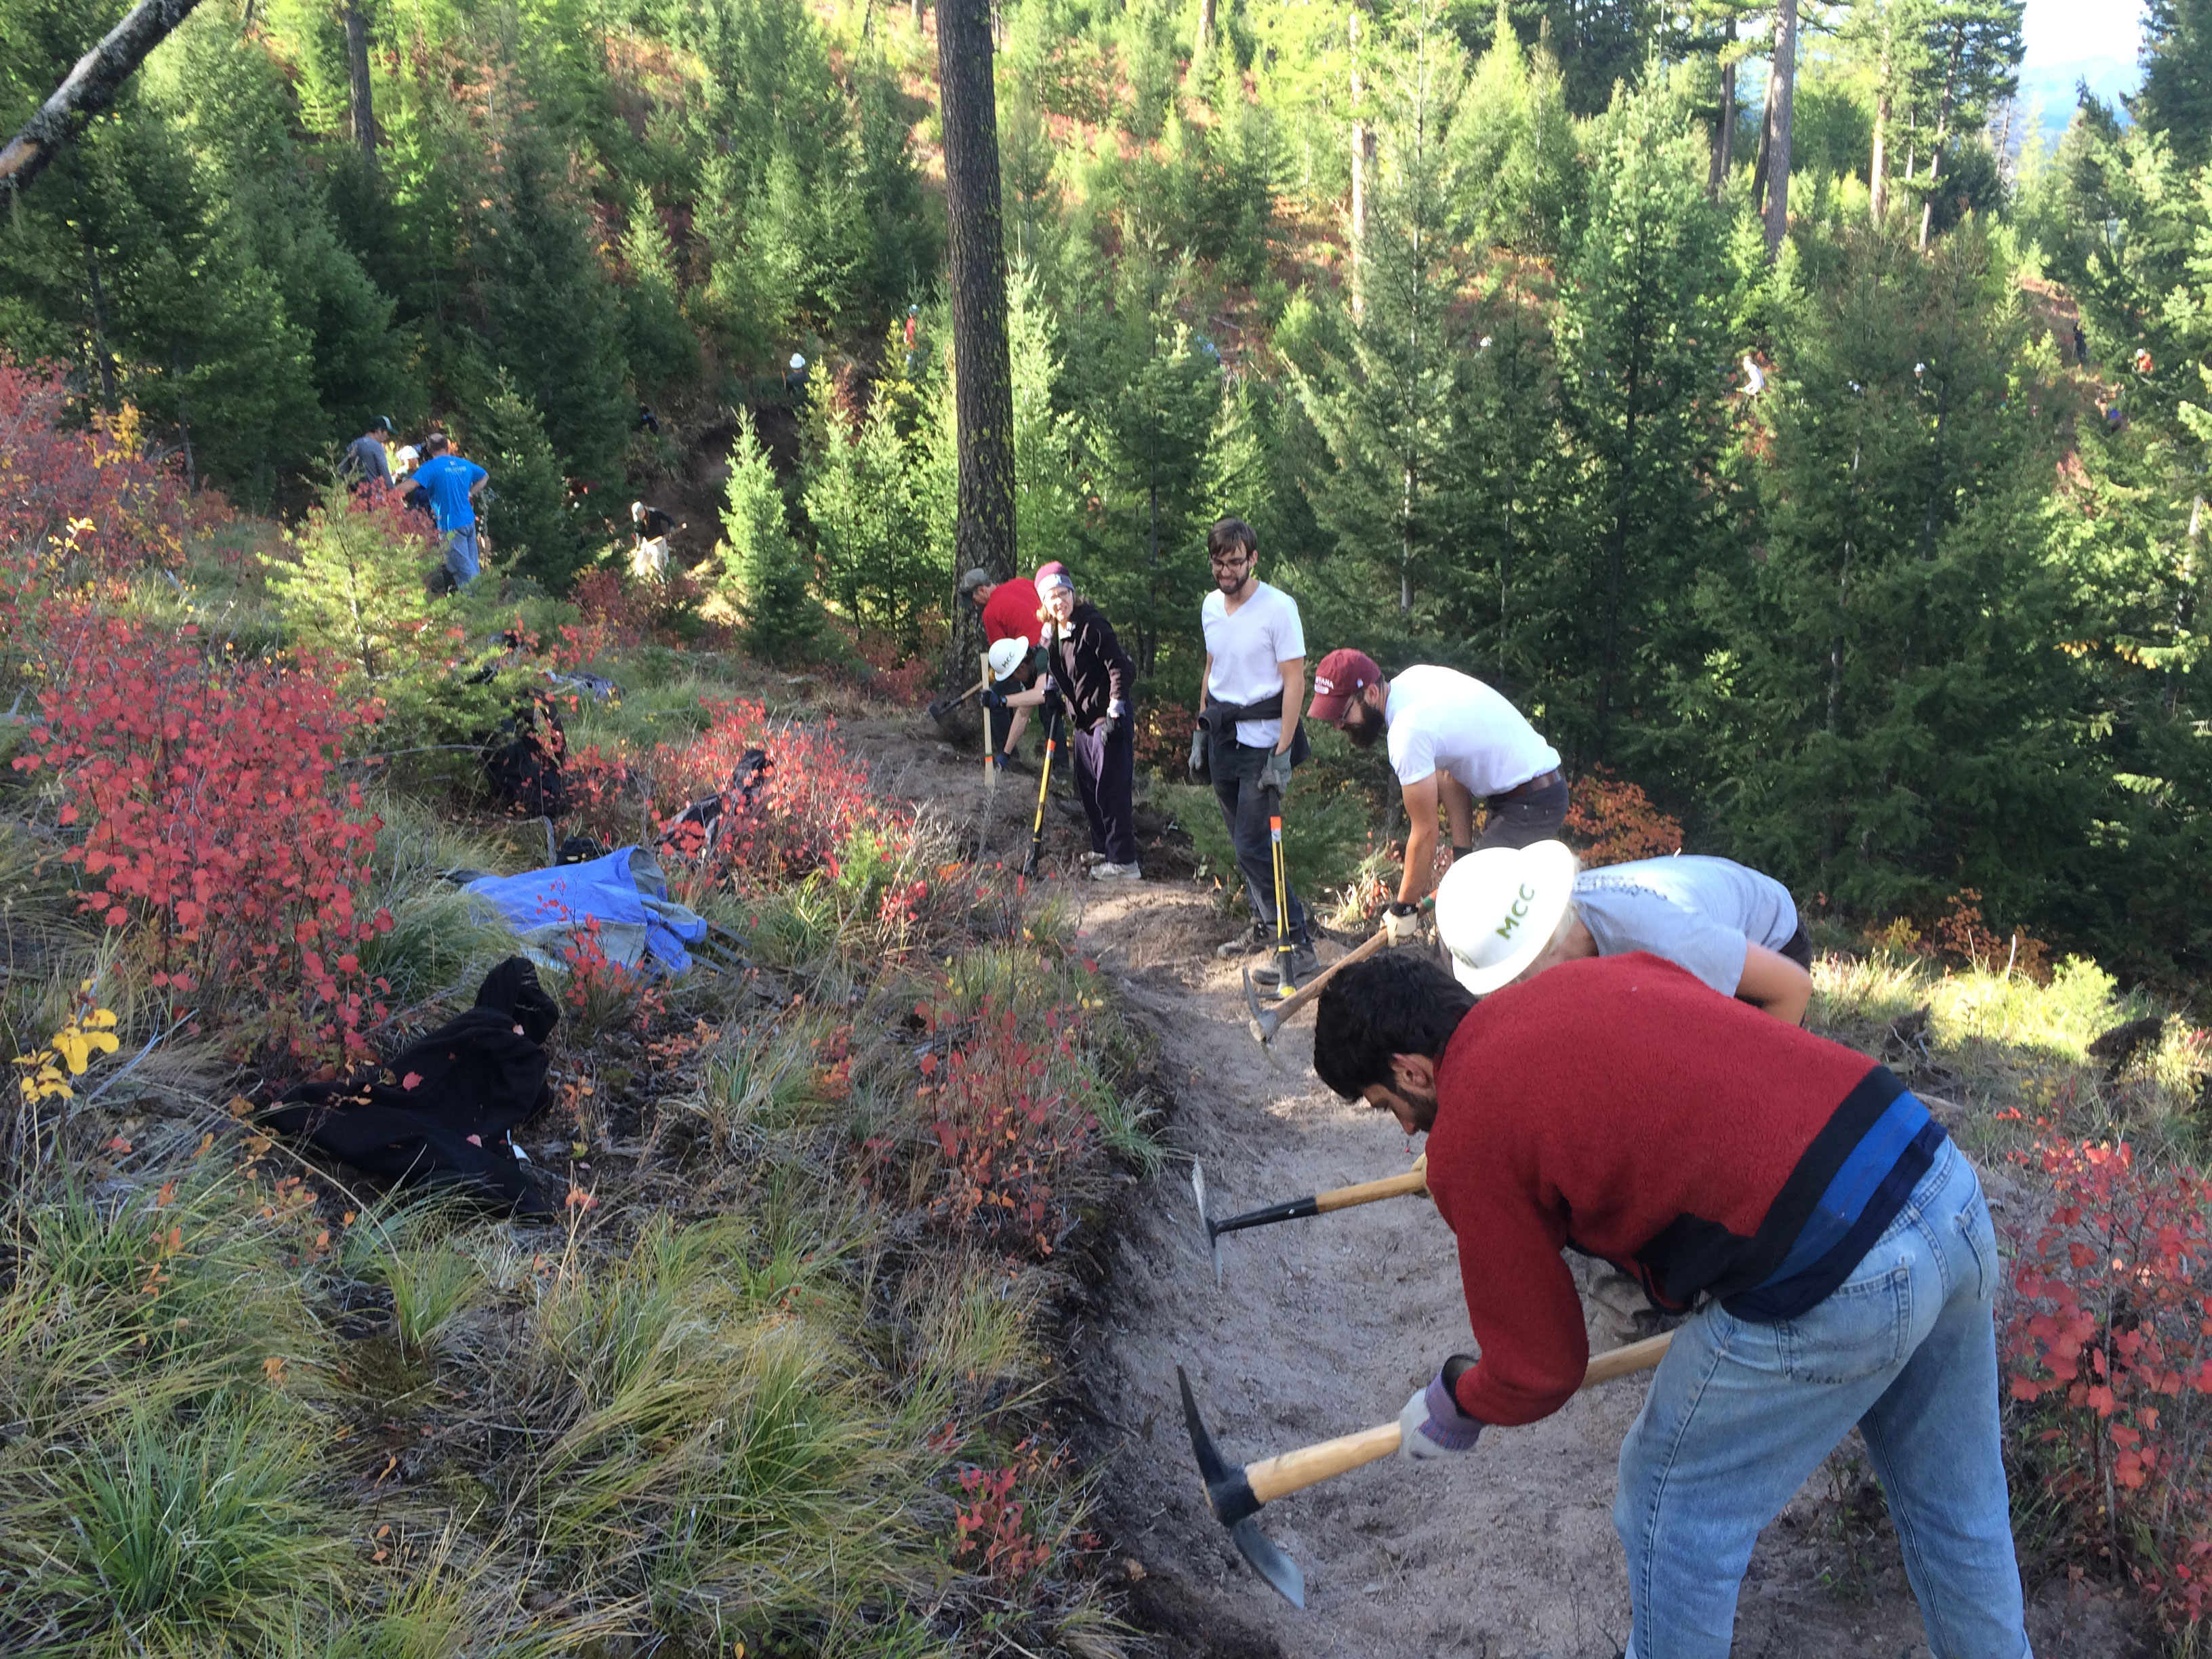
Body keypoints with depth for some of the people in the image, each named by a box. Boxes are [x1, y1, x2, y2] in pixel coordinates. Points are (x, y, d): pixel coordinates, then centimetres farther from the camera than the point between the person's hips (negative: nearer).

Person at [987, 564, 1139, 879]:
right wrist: (1004, 701, 12)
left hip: (1108, 721, -9)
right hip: (1081, 723, 9)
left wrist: (1114, 714, -22)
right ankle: (1102, 850, 30)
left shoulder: (1092, 625, -15)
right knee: (1087, 790, 16)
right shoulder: (1050, 636, 9)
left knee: (1111, 790, -8)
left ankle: (1124, 862, -4)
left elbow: (1121, 670, -18)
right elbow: (1050, 690, 15)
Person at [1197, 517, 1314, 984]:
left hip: (1261, 739, -7)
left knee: (1252, 847, -12)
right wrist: (1201, 732, 18)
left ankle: (1298, 946, -7)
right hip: (1223, 735, 7)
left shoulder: (1279, 607, -14)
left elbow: (1295, 681, -15)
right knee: (1244, 841, 13)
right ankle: (1265, 926, 27)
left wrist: (1282, 754, -19)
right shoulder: (1211, 605, 8)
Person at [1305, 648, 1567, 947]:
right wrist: (1462, 854, 6)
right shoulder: (1411, 680, 4)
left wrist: (1403, 909, -6)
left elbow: (1425, 833, -17)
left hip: (1530, 805, -10)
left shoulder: (1409, 730, -25)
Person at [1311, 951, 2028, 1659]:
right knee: (1954, 1503, 29)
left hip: (1830, 1292, -8)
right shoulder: (1602, 973, 16)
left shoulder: (1466, 1138, -4)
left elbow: (1539, 1372, 4)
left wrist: (1453, 1405, 26)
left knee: (1672, 1514, 16)